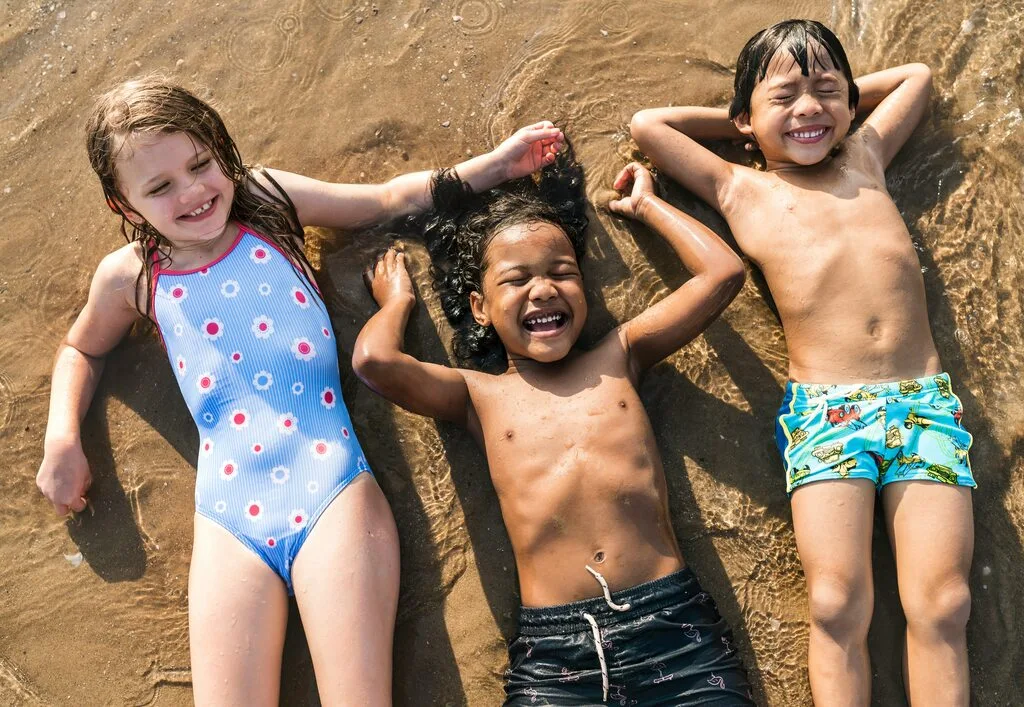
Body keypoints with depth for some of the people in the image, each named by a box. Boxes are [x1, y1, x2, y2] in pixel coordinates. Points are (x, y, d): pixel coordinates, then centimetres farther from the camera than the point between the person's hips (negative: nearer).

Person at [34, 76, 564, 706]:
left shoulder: (268, 197, 8)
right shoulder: (131, 276, 11)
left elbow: (389, 199, 16)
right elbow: (82, 349, 30)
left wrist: (498, 163, 13)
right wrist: (62, 439, 14)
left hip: (332, 488, -1)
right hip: (230, 517, 2)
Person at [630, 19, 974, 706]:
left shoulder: (865, 156, 21)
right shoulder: (741, 190, 13)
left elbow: (917, 74, 37)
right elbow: (647, 123, 18)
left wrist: (840, 96, 29)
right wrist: (748, 124, 23)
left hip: (926, 400, 2)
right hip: (824, 410, -2)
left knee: (941, 606, -8)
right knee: (837, 605, -13)